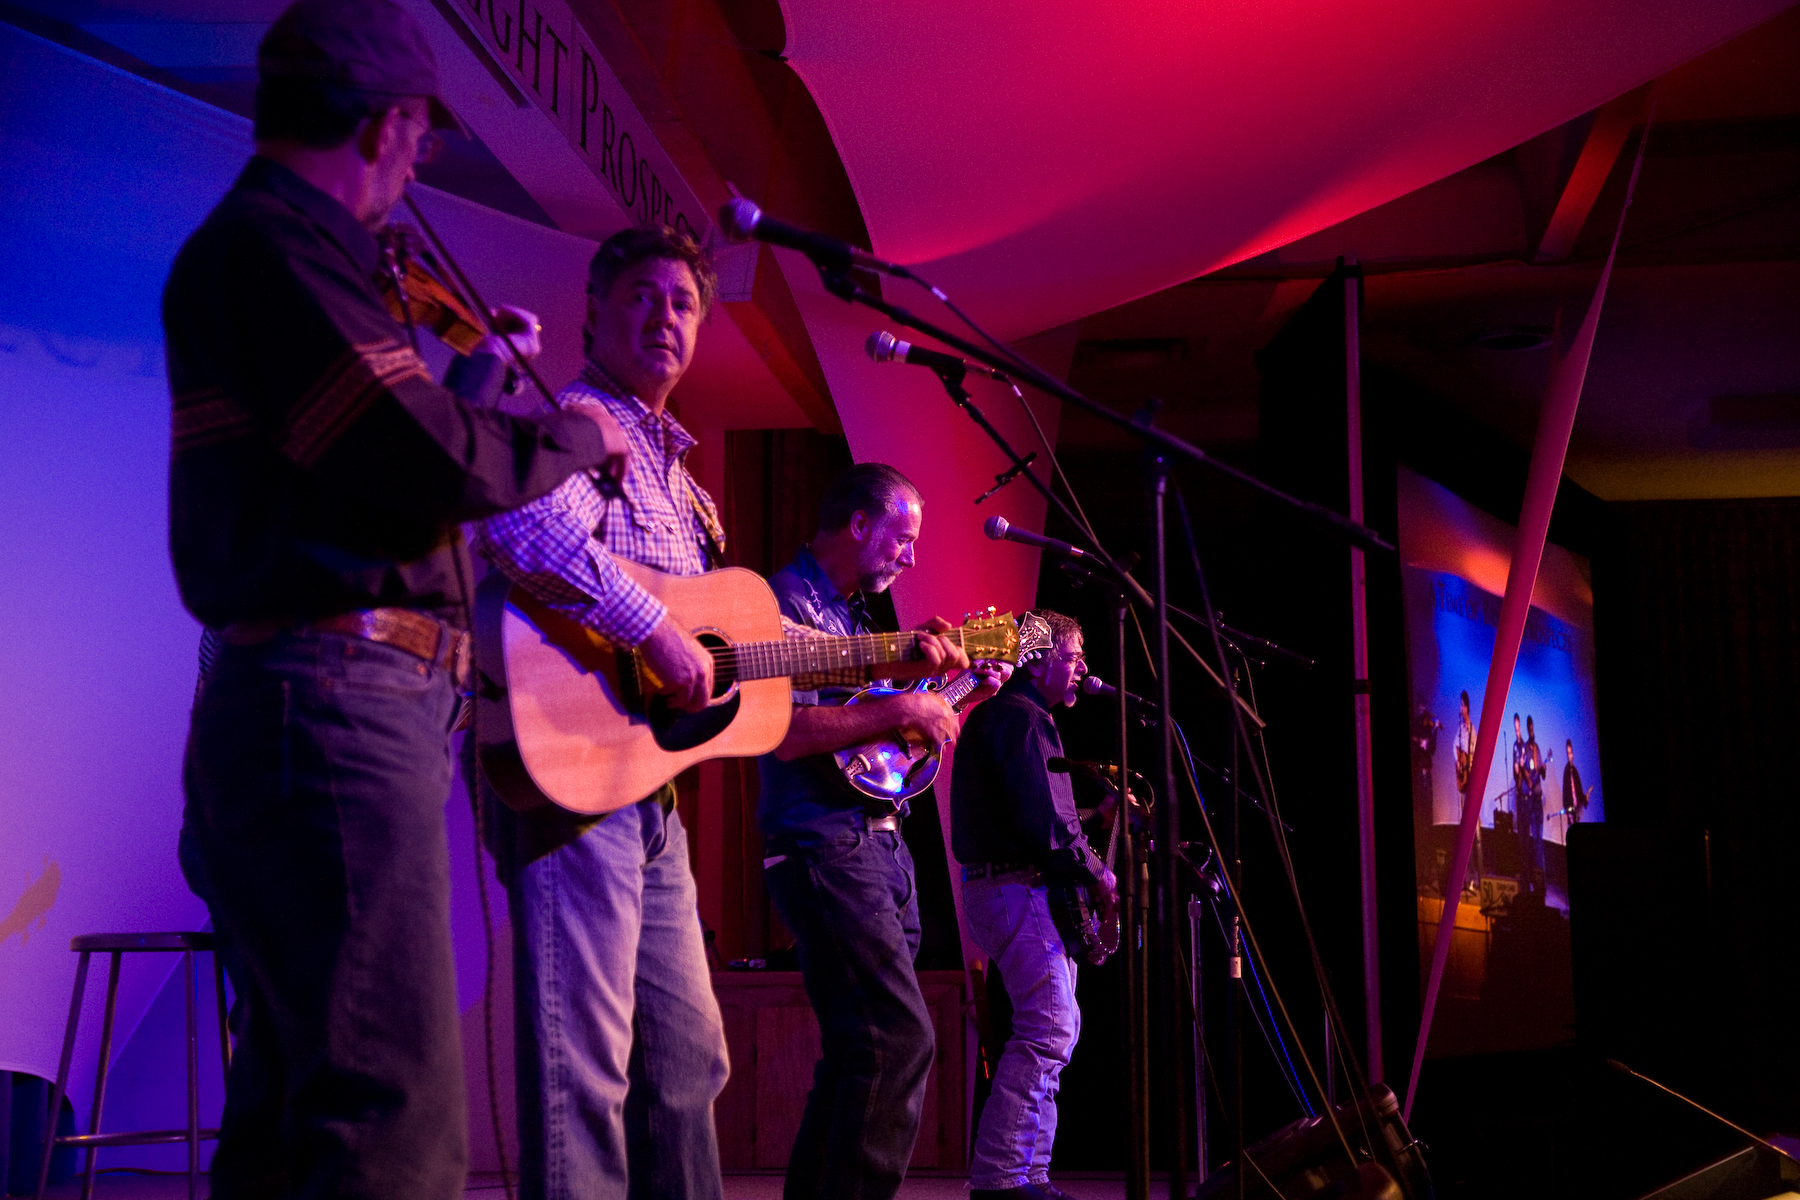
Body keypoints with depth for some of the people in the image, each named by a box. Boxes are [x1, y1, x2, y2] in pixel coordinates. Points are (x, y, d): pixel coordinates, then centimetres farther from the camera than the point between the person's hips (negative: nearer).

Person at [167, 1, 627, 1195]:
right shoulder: (273, 242, -10)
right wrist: (578, 436, -3)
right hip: (336, 702, -11)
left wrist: (475, 380, 31)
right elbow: (439, 468, -19)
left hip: (310, 705, 11)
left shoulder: (256, 242, 23)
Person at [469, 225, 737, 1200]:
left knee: (687, 1055, 15)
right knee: (585, 1061, -10)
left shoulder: (677, 477, 24)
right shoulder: (573, 424, -6)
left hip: (649, 782, 10)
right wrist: (653, 631, -27)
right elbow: (520, 519, -29)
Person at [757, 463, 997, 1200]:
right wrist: (901, 708, -18)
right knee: (901, 1039, -16)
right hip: (823, 843, -10)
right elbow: (788, 731, -22)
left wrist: (963, 697, 17)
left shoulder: (853, 614, 22)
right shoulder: (789, 600, -8)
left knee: (861, 1048, 11)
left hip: (876, 842, 10)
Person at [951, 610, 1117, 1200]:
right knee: (1049, 1029, -15)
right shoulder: (1018, 716, -11)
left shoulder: (1023, 716, 23)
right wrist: (1094, 871, -10)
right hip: (1017, 888, -11)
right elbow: (1039, 820, -20)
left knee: (1053, 1030, 12)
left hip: (1030, 891, 11)